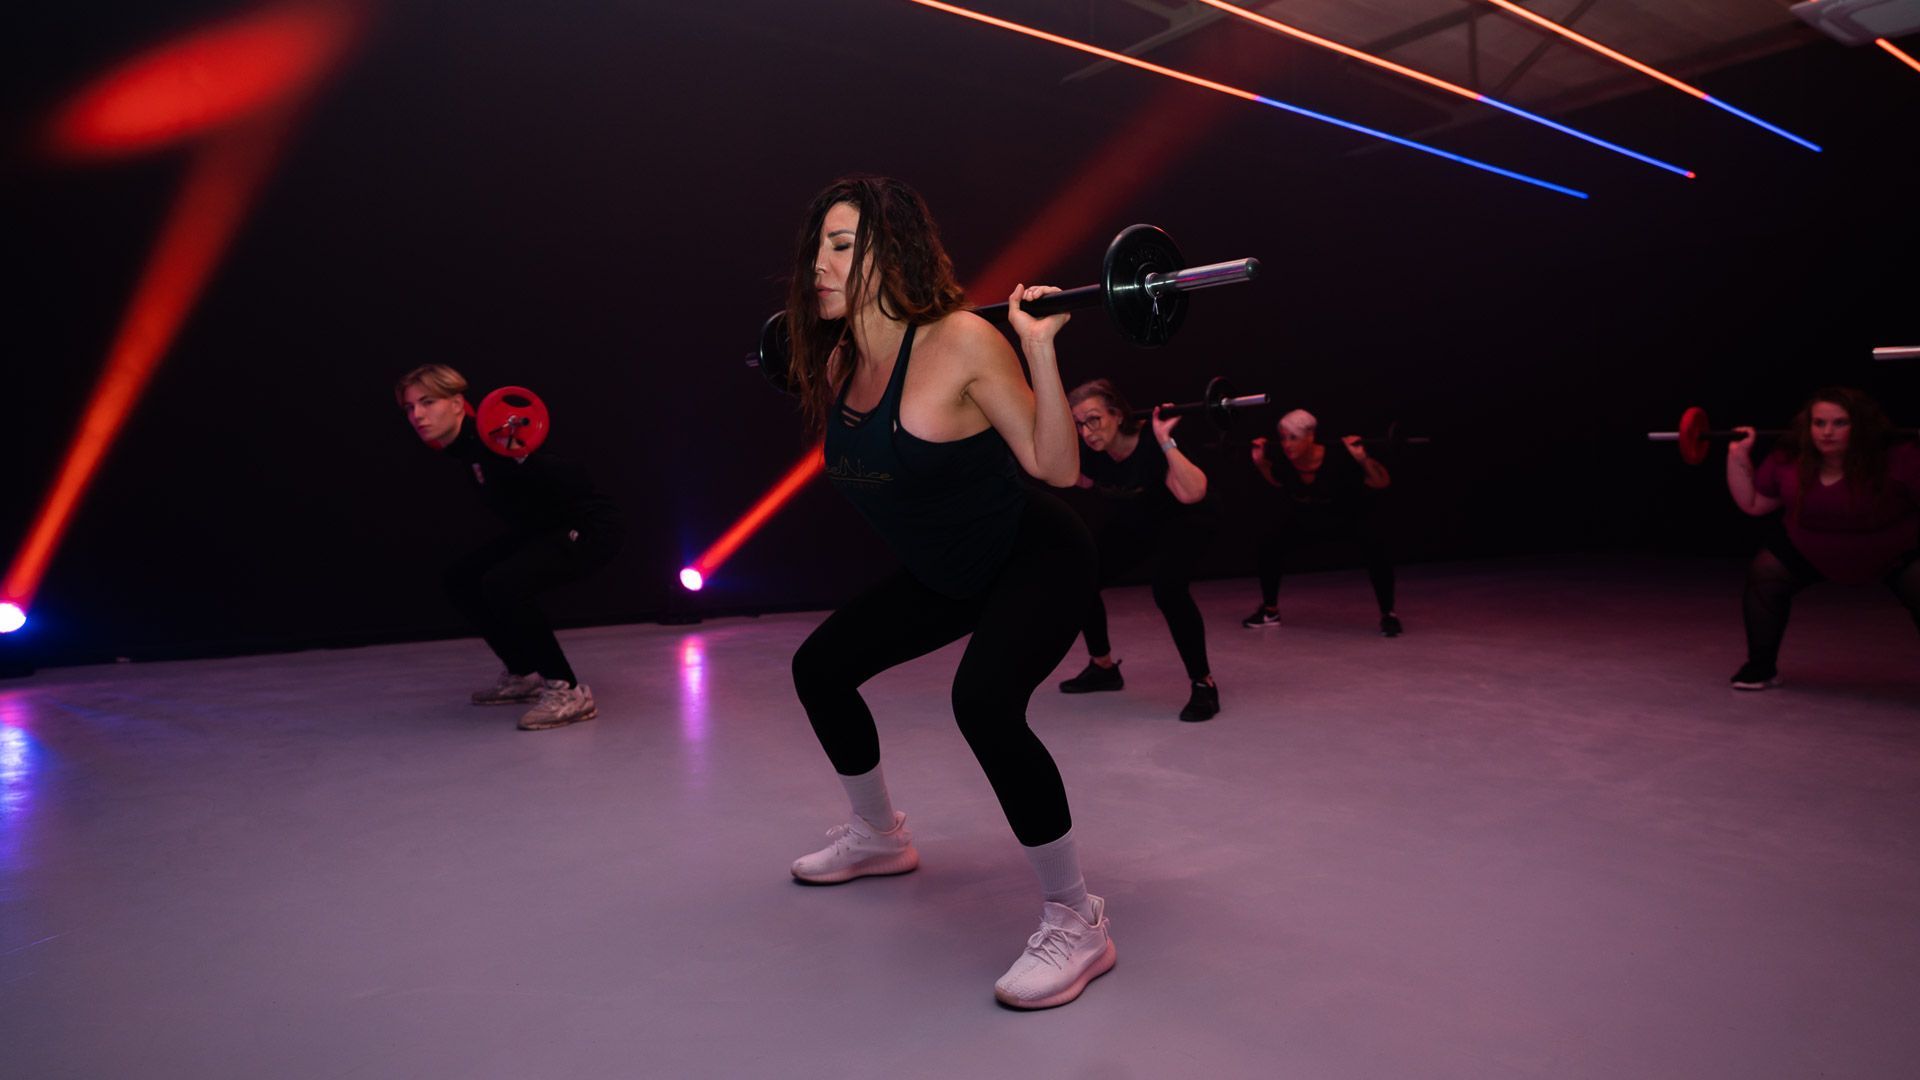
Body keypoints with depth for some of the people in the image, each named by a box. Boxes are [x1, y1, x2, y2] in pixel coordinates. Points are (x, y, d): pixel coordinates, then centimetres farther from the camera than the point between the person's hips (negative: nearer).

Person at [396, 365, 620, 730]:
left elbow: (577, 484, -37)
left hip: (588, 528, -10)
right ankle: (523, 675, 25)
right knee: (461, 578, 12)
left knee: (501, 585, -29)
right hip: (540, 528, 10)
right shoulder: (465, 446, 0)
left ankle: (568, 691, -17)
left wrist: (527, 460, -48)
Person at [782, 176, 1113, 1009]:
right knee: (820, 668, 14)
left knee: (983, 701, -33)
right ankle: (880, 837, 37)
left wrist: (1040, 347, -34)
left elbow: (1058, 467, -26)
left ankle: (1076, 923, -15)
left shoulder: (961, 341, -25)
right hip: (946, 572, 8)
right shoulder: (838, 360, -4)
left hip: (1036, 558, -8)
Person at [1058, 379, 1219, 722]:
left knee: (1168, 588, -33)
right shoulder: (1092, 455, -17)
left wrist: (1165, 441, -52)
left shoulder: (1150, 447, -36)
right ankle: (1103, 667, 22)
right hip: (1133, 525, 7)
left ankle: (1204, 685, -17)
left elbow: (1192, 493, -53)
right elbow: (1082, 483, 9)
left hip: (1182, 523, -7)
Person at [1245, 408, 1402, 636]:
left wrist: (1363, 459, -44)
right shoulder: (1284, 461, -23)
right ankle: (1270, 611, 6)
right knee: (1265, 541, -13)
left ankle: (1388, 614, -13)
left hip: (1350, 516, -4)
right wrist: (1260, 461, -13)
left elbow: (1382, 483, -28)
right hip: (1306, 515, 4)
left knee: (1375, 544, -32)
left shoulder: (1337, 459, -36)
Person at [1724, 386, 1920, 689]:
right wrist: (1738, 458, -13)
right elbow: (1752, 504, -4)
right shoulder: (1788, 461, -17)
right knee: (1762, 578, -10)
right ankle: (1761, 666, 6)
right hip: (1808, 549, 3)